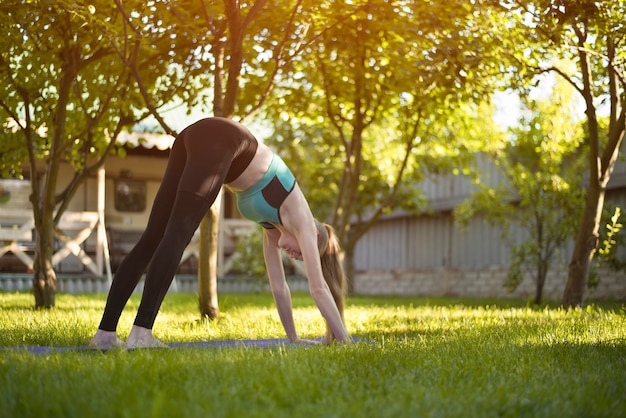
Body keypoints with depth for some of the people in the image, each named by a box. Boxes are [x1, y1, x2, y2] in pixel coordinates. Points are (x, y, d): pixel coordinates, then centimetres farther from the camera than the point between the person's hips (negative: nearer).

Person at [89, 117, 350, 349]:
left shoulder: (272, 224, 29)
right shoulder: (303, 222, 11)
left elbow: (278, 287, 33)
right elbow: (318, 287, 11)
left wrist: (293, 338, 38)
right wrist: (344, 339, 16)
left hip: (196, 138, 7)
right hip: (217, 140, -7)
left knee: (152, 241, -2)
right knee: (176, 238, -17)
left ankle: (105, 333, -7)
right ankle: (141, 332, -28)